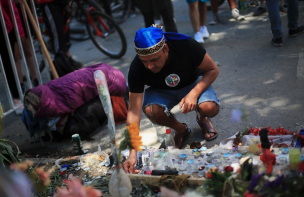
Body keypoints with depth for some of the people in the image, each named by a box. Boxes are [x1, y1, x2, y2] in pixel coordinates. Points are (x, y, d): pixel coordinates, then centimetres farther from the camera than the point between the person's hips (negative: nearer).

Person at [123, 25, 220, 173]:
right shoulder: (136, 69, -29)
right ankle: (180, 129, 0)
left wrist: (194, 93, -34)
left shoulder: (186, 45, -31)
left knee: (210, 108, -32)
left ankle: (202, 118, 9)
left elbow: (213, 70, -17)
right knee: (151, 111, -34)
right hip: (161, 91, 1)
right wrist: (133, 154, -34)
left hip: (193, 83, 0)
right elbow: (134, 112, -28)